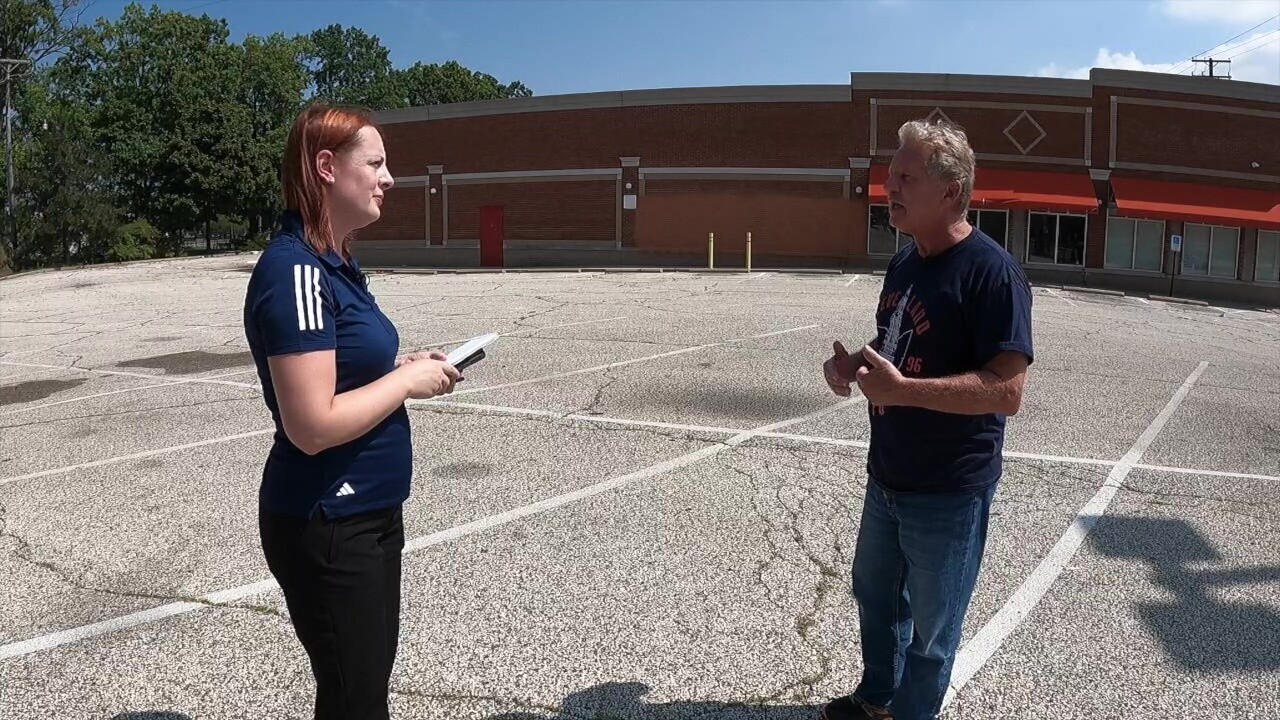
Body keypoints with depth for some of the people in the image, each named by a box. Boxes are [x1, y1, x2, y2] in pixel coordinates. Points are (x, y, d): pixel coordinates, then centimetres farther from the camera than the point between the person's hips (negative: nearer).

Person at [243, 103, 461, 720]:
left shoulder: (334, 265, 8)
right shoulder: (295, 270, -21)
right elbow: (313, 425, -26)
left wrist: (407, 370, 2)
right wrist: (408, 379, -15)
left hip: (370, 514, 9)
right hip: (326, 527, -9)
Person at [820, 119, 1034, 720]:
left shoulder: (991, 272, -21)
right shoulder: (903, 262, 6)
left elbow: (1007, 391, -26)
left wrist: (901, 388, -31)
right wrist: (850, 364, -3)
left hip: (948, 494, -8)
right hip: (886, 477, 9)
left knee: (929, 628, 11)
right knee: (874, 595, 26)